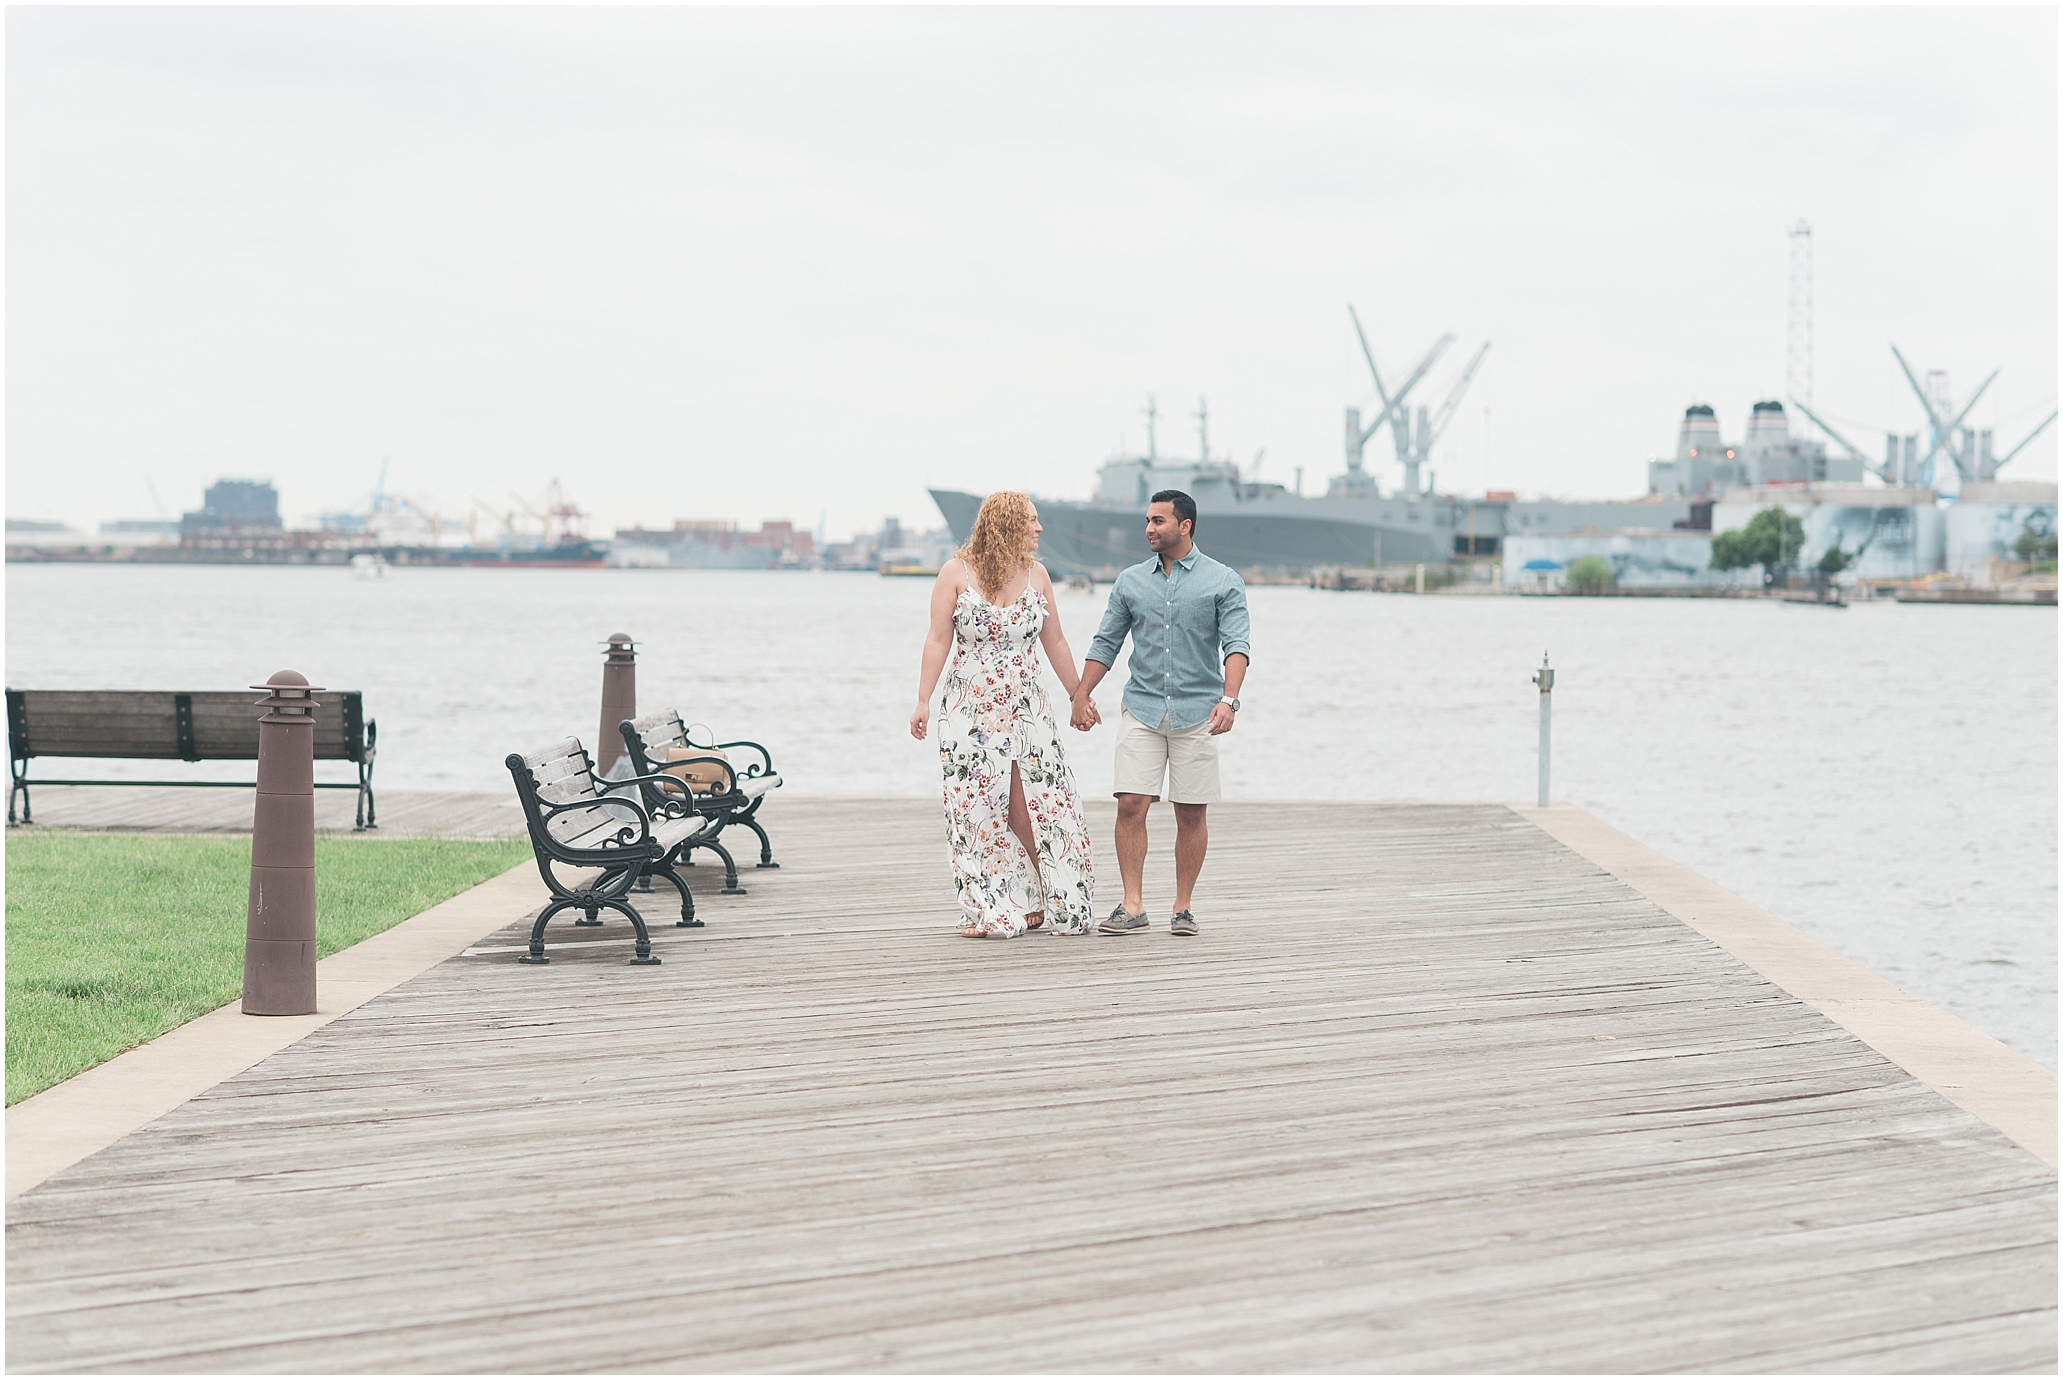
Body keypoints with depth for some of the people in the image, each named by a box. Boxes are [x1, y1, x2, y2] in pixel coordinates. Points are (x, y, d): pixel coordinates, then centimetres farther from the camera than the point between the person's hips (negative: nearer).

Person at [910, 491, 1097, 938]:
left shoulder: (1036, 575, 5)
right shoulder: (956, 573, -4)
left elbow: (1055, 642, 14)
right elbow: (938, 641, -4)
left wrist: (1078, 697, 17)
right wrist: (923, 701, -9)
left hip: (1026, 708, 2)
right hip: (971, 711, -2)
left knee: (1030, 809, -2)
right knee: (977, 810, 0)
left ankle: (1060, 904, 9)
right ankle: (993, 913, 6)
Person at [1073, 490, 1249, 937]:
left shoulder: (1222, 581, 0)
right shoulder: (1130, 582, 10)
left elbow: (1235, 645, -9)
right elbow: (1106, 643, 14)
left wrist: (1229, 699, -22)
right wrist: (1082, 694, 5)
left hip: (1196, 713, -2)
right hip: (1142, 710, 2)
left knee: (1191, 814, 2)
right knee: (1131, 804, -8)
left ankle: (1183, 908, 10)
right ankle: (1132, 907, -7)